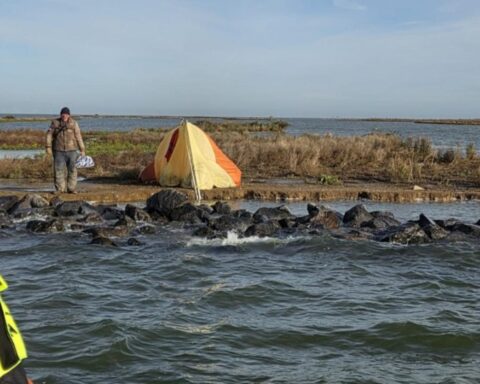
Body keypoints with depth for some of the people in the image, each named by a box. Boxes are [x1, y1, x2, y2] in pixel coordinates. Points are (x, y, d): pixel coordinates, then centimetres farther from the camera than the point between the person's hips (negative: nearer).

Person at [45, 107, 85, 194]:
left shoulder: (73, 123, 0)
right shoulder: (55, 123, 2)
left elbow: (78, 137, 0)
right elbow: (49, 135, -1)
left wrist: (82, 150, -2)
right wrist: (48, 147, -12)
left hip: (71, 150, 0)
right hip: (59, 151, 0)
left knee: (72, 169, -2)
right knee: (58, 170, -3)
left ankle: (71, 189, 6)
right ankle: (60, 190, 2)